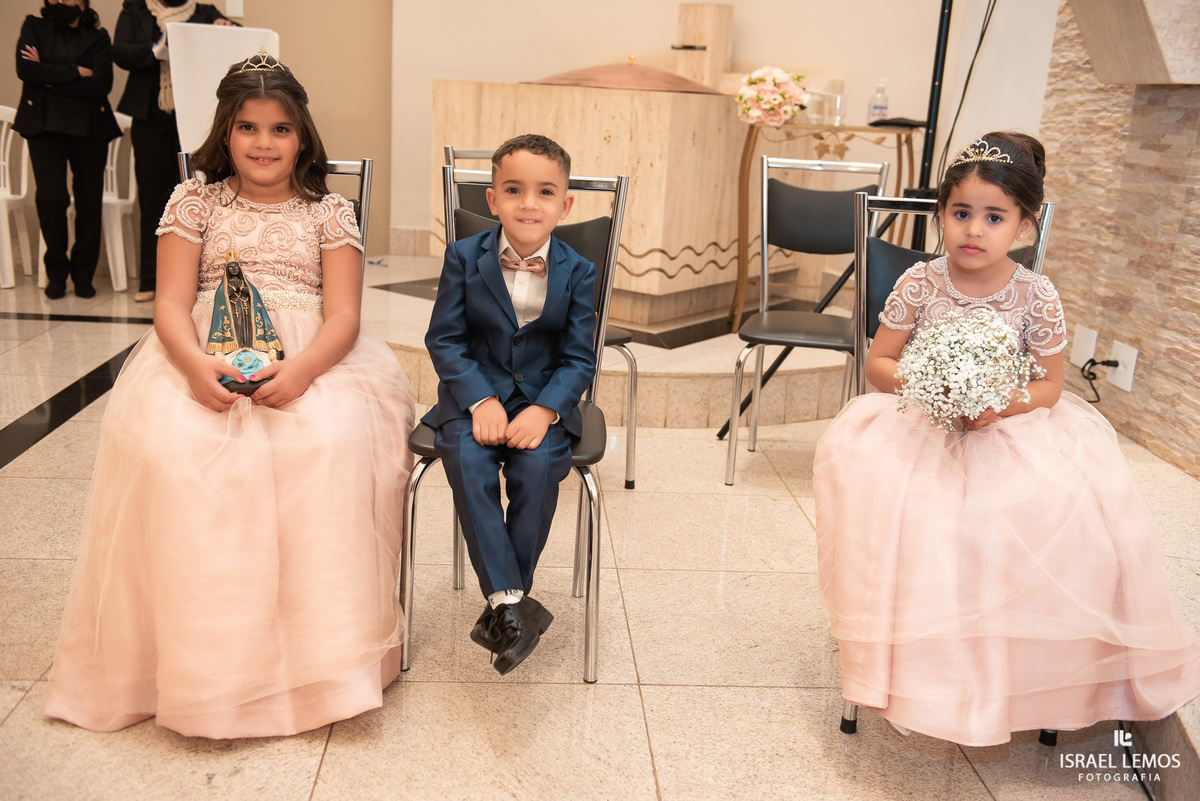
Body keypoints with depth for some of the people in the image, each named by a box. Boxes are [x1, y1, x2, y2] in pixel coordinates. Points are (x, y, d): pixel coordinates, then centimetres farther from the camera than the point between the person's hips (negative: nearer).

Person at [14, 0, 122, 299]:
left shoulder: (98, 37, 10)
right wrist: (75, 72, -8)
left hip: (89, 127, 0)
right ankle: (56, 271, 6)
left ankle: (83, 274, 13)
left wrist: (50, 78, -8)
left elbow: (102, 84, -7)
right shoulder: (34, 28, 12)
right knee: (50, 197, -11)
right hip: (44, 125, 0)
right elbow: (25, 70, -6)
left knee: (89, 201, 0)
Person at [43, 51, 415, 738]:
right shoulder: (195, 202, 14)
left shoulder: (330, 212, 11)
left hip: (313, 358, -1)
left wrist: (301, 371, -23)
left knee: (331, 444, -33)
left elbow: (343, 314, -1)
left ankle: (320, 653, -21)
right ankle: (206, 659, -18)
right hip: (205, 357, 1)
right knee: (170, 446, -30)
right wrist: (195, 364, -20)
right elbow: (172, 304, 3)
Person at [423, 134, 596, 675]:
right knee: (467, 461, -29)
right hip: (475, 393, 1)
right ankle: (512, 602, -26)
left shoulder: (578, 271, 0)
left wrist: (545, 410, -20)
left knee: (538, 466, -29)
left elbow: (579, 358, -1)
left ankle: (504, 601, -13)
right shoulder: (465, 257, 0)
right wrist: (481, 401, -18)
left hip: (544, 399, 0)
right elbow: (445, 339, -2)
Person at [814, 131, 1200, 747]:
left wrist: (1002, 405, -18)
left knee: (1060, 508, -25)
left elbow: (1050, 385, 1)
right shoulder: (919, 284, -4)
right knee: (867, 471, -30)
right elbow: (878, 362, 2)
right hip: (920, 427, 0)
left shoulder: (1036, 296, -4)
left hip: (1014, 430, 1)